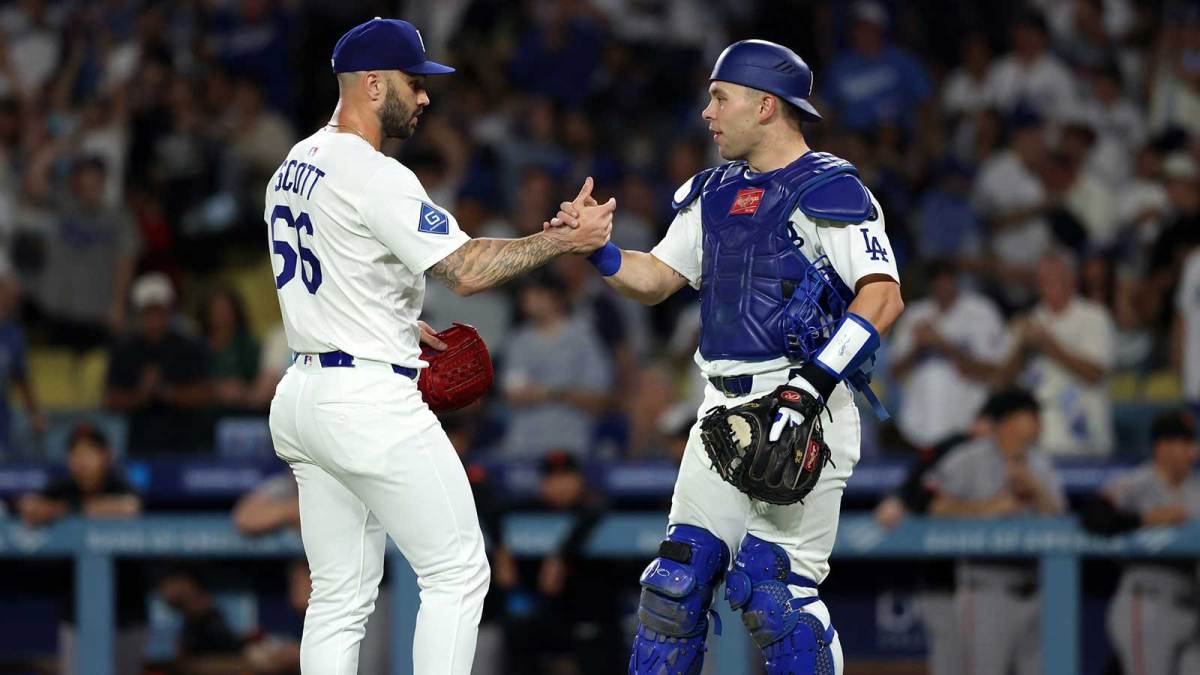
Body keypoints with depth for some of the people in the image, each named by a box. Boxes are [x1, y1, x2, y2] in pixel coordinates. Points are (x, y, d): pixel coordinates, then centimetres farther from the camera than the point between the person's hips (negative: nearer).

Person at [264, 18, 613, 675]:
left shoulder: (294, 167, 13)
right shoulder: (374, 178, -16)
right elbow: (466, 268, -22)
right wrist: (565, 239, -15)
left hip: (302, 395, 9)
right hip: (372, 399, -9)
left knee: (339, 596, 10)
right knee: (458, 572, -1)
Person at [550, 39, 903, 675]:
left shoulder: (829, 189, -9)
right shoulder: (714, 193, 17)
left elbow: (882, 296, -19)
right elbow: (655, 280, 21)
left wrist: (815, 382, -27)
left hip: (800, 409, -8)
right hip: (723, 409, 8)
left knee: (774, 589, -13)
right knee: (678, 575, 6)